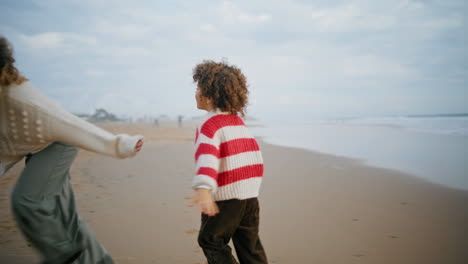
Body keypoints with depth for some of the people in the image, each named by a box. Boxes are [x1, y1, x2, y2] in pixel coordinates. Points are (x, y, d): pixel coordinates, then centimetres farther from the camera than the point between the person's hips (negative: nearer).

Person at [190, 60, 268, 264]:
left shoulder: (210, 124, -12)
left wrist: (203, 189, -45)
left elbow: (207, 155, -31)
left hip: (226, 195, -7)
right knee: (249, 243, 15)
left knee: (210, 240, 11)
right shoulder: (237, 119, 12)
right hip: (251, 191, 7)